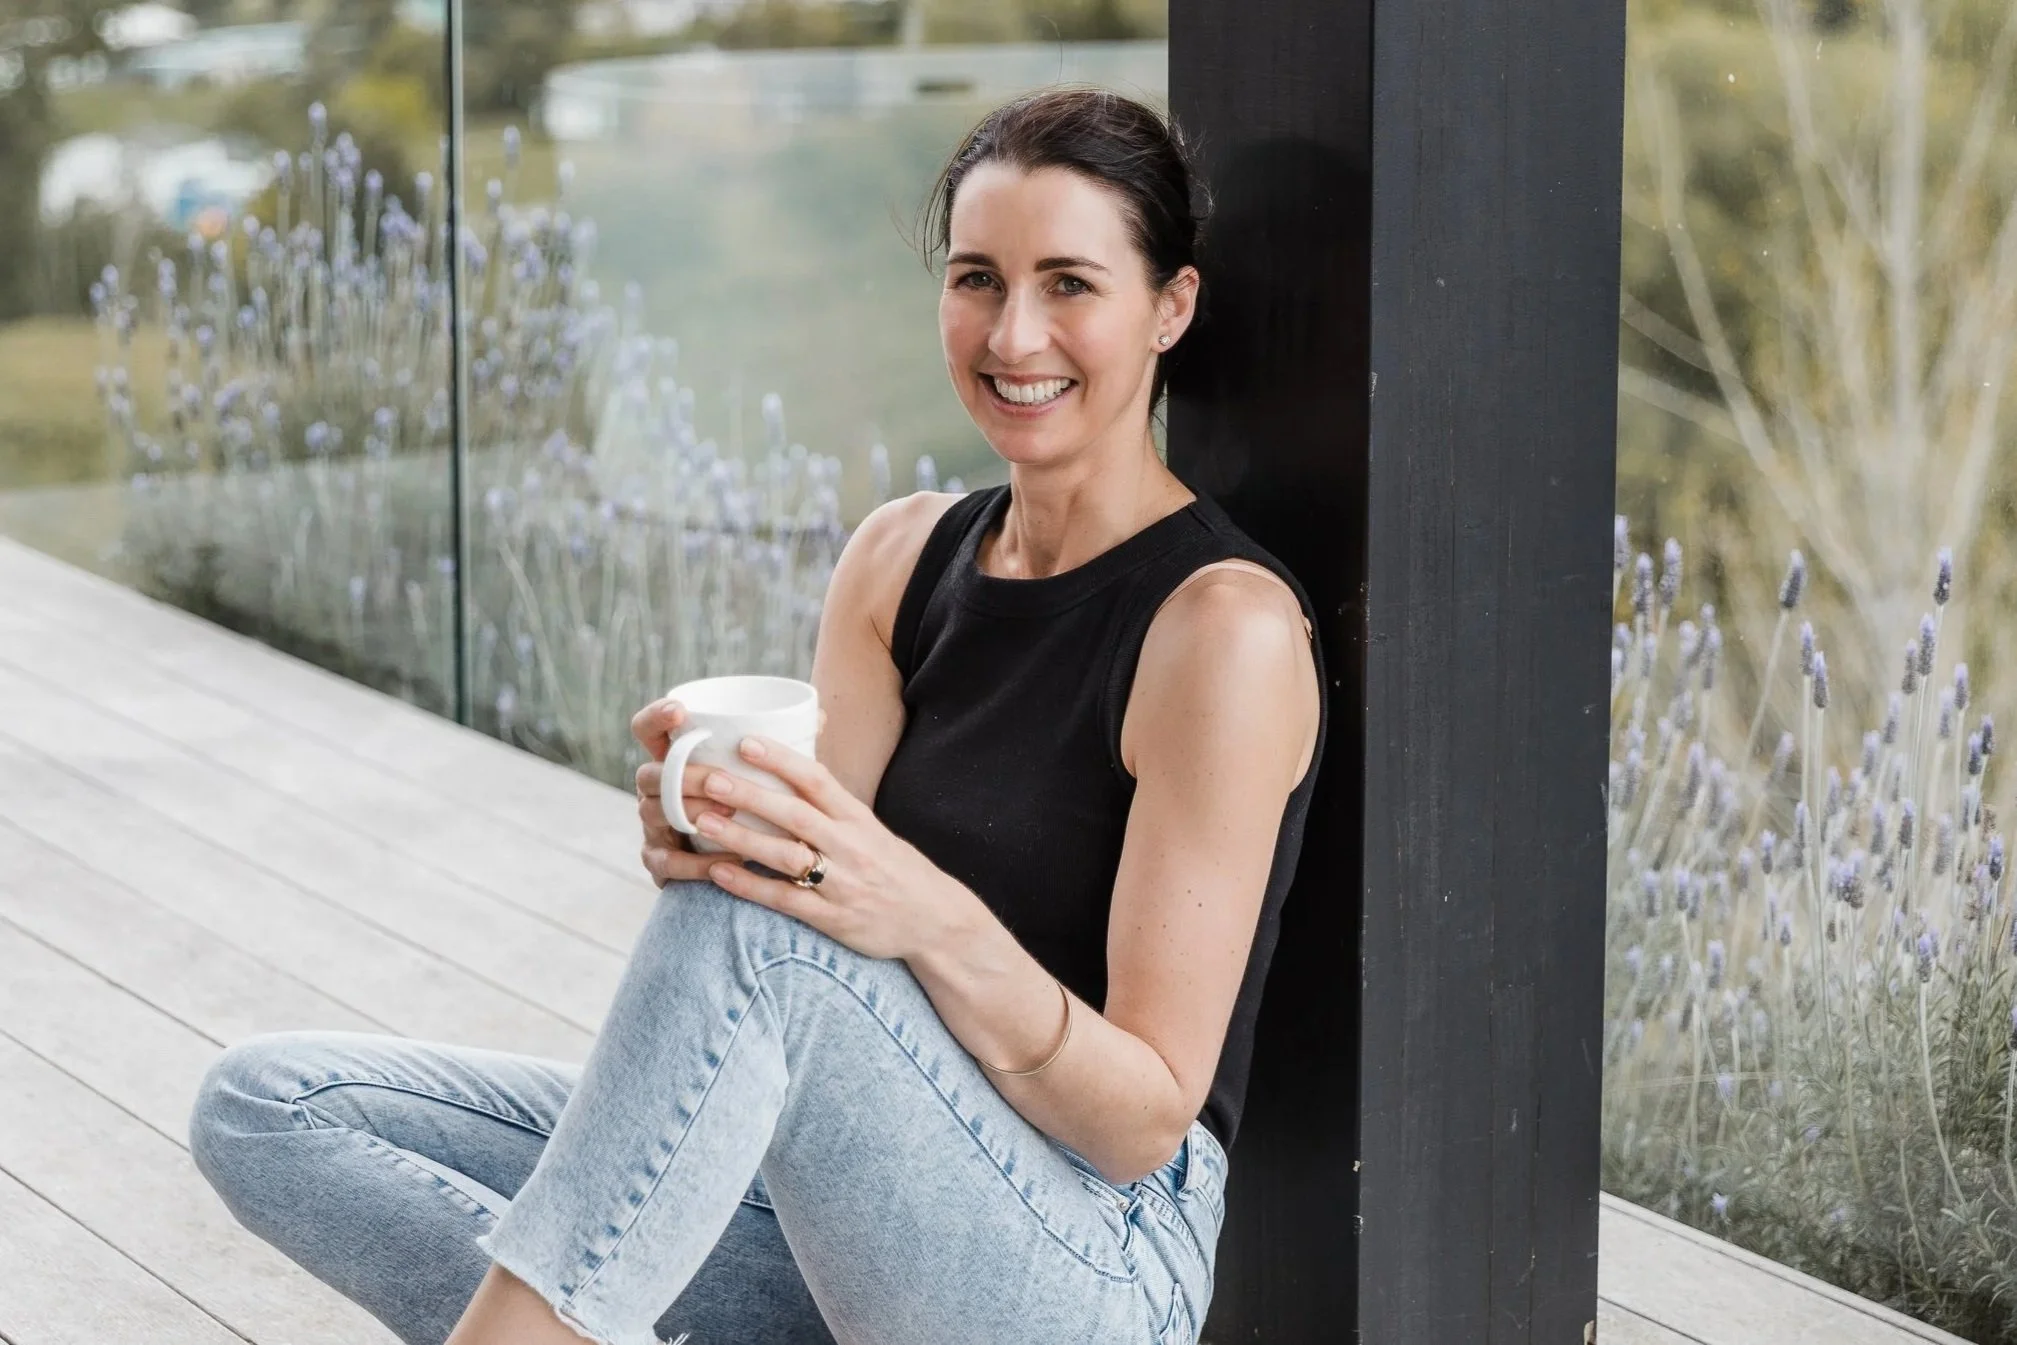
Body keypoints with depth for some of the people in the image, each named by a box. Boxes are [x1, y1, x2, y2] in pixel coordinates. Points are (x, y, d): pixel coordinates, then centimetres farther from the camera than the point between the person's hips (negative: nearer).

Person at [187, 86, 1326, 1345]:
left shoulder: (1222, 624, -12)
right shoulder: (903, 556, 8)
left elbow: (1146, 1120, -14)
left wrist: (940, 924, -32)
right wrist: (712, 844, -19)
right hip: (861, 1194, 7)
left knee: (752, 935, -36)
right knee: (267, 1104, -6)